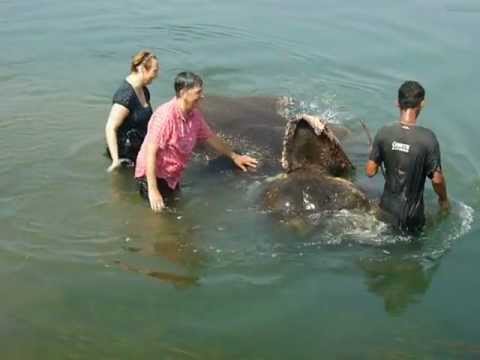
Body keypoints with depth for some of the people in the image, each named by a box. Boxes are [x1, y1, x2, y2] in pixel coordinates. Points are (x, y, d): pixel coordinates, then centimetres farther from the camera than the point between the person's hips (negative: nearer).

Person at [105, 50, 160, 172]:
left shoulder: (143, 90, 3)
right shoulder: (125, 95, -25)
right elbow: (110, 128, -28)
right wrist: (115, 160, -34)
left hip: (139, 147, 9)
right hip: (125, 153, -8)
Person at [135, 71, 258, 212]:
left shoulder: (195, 114, -4)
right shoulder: (165, 116, -29)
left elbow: (210, 137, 15)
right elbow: (150, 153, -29)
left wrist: (234, 156, 23)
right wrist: (152, 190, -34)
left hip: (173, 176, 8)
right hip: (153, 175, -8)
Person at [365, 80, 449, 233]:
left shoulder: (383, 133, -13)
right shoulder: (428, 138, -23)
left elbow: (370, 171, -6)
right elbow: (437, 179, -16)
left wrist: (374, 154, 15)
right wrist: (443, 199, 4)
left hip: (387, 207, 3)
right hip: (411, 213, -3)